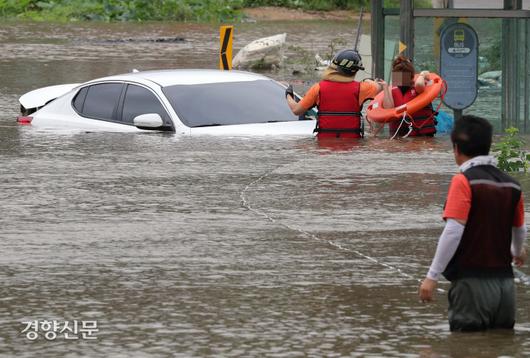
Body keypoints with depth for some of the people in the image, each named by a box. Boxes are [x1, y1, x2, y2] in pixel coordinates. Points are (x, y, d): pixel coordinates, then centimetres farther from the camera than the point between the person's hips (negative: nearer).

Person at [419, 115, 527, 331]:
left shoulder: (464, 181, -10)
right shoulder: (512, 185, 9)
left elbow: (453, 230, -20)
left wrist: (432, 276, -17)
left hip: (472, 283, -6)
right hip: (505, 284, 6)